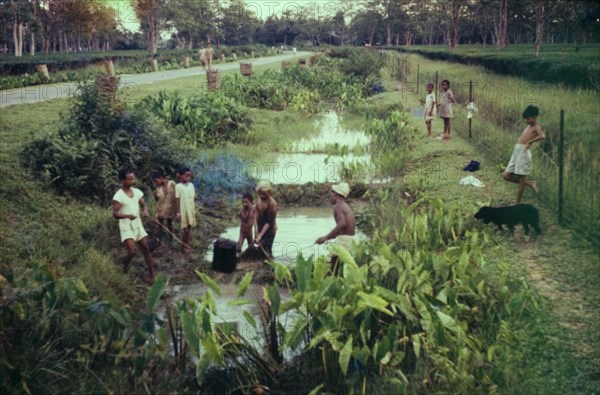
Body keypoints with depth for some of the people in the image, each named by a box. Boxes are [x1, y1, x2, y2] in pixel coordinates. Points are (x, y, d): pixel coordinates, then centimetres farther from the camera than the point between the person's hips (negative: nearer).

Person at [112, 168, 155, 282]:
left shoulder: (137, 192, 2)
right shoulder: (118, 196, -16)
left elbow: (144, 205, 10)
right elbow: (115, 214, -19)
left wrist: (145, 210, -15)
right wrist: (127, 215, -37)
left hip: (138, 225, 6)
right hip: (126, 227, -6)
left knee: (146, 249, 5)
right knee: (132, 251, -18)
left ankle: (152, 275, 12)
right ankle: (123, 268, 13)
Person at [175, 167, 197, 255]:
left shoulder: (191, 185, 5)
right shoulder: (178, 186, -10)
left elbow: (193, 199, 10)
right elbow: (177, 201, -9)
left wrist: (194, 210, 11)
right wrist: (177, 213, -10)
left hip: (191, 210, 5)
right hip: (183, 211, -5)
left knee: (189, 229, 12)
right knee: (185, 230, 1)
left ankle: (189, 246, 21)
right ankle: (185, 247, 12)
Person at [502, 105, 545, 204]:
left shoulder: (536, 127, -6)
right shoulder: (528, 126, 19)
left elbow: (542, 136, -27)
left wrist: (530, 141, -30)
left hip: (523, 152, -9)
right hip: (516, 152, 9)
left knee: (521, 179, 0)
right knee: (506, 175, 7)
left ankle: (517, 203, 9)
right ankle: (530, 184, 21)